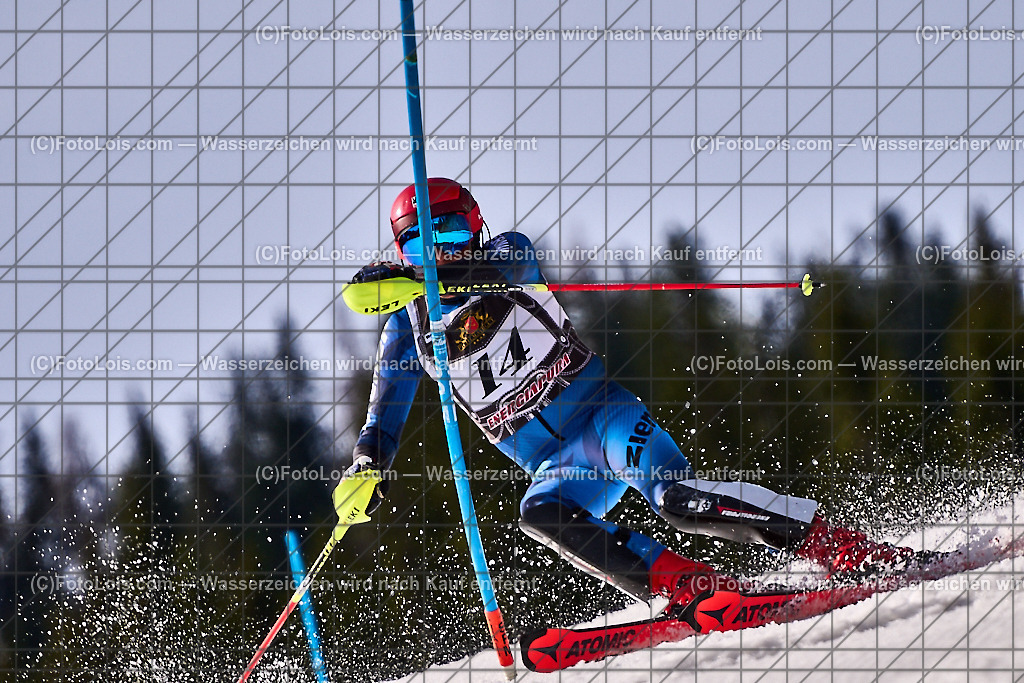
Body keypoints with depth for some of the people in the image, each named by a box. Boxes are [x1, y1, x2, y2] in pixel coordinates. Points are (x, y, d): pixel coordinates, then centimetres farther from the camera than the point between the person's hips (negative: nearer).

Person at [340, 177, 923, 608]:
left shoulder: (508, 253, 2)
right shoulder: (408, 329, 12)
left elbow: (512, 263, -22)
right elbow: (386, 416, 17)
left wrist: (413, 276, -35)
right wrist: (368, 466, -5)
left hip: (600, 411, -3)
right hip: (555, 465, 3)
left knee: (677, 497, -28)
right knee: (541, 515, -32)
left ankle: (841, 547, -23)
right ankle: (695, 591, -34)